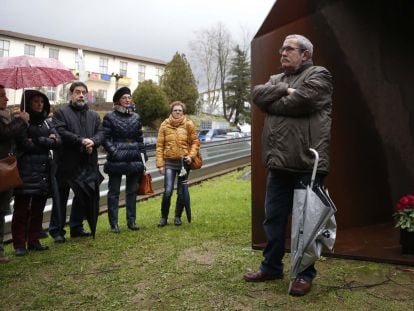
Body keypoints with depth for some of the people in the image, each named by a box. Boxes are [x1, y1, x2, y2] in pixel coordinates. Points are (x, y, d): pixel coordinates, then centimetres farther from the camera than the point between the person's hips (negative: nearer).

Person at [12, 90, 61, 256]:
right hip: (25, 172, -5)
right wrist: (46, 141, -6)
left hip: (43, 171, 6)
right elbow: (26, 145, -16)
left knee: (38, 209, 9)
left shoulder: (46, 122, 15)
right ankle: (19, 244, 7)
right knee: (22, 209, -1)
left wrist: (38, 140, -9)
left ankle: (34, 241, 19)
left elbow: (58, 141, 2)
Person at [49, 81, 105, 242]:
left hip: (88, 164, 5)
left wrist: (93, 141, -17)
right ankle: (56, 230, 14)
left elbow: (101, 133, 4)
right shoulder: (61, 112, 1)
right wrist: (81, 141, -20)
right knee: (61, 197, 3)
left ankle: (76, 227, 27)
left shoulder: (94, 115, 16)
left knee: (85, 196, 13)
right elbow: (60, 132, -14)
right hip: (66, 163, -5)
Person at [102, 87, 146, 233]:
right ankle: (113, 223, 11)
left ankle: (131, 221, 21)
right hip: (116, 160, -4)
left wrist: (143, 156, 8)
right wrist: (114, 152, -16)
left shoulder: (136, 117, 11)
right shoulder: (110, 117, -1)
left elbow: (140, 139, 12)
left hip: (134, 160, 4)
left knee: (132, 191, 11)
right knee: (114, 192, 4)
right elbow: (105, 138, -4)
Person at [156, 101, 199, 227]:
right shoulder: (164, 125, 2)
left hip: (184, 162, 1)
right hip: (169, 162, -1)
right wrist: (160, 164, -4)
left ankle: (178, 217, 22)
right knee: (167, 191, -9)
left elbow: (195, 142, 4)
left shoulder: (188, 124, 1)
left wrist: (191, 155, -12)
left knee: (182, 191, 6)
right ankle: (164, 217, 9)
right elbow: (159, 145, 1)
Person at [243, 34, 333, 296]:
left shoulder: (318, 75, 1)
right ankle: (272, 267, 27)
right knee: (274, 218, 12)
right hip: (279, 162, 6)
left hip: (307, 162, -6)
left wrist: (273, 103, -2)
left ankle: (305, 274, 19)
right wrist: (285, 90, -9)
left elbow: (300, 102, -16)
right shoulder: (277, 79, 21)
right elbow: (258, 95, 2)